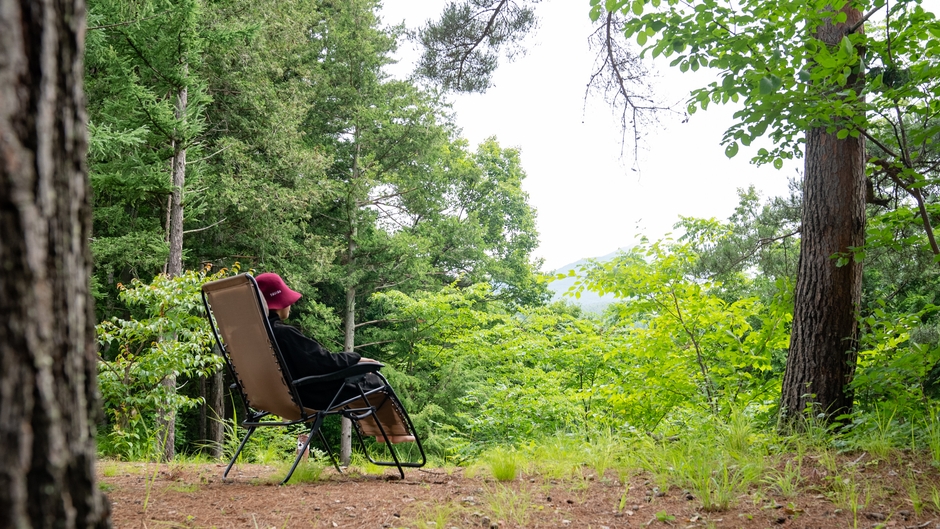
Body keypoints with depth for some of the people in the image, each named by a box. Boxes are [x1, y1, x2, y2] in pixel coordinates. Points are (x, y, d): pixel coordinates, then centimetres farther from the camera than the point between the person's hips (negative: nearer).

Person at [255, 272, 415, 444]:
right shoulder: (284, 333, -28)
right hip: (310, 396, -9)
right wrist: (355, 358, -7)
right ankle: (396, 432, 24)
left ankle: (378, 430, 39)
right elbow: (325, 362, -23)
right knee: (373, 381, 10)